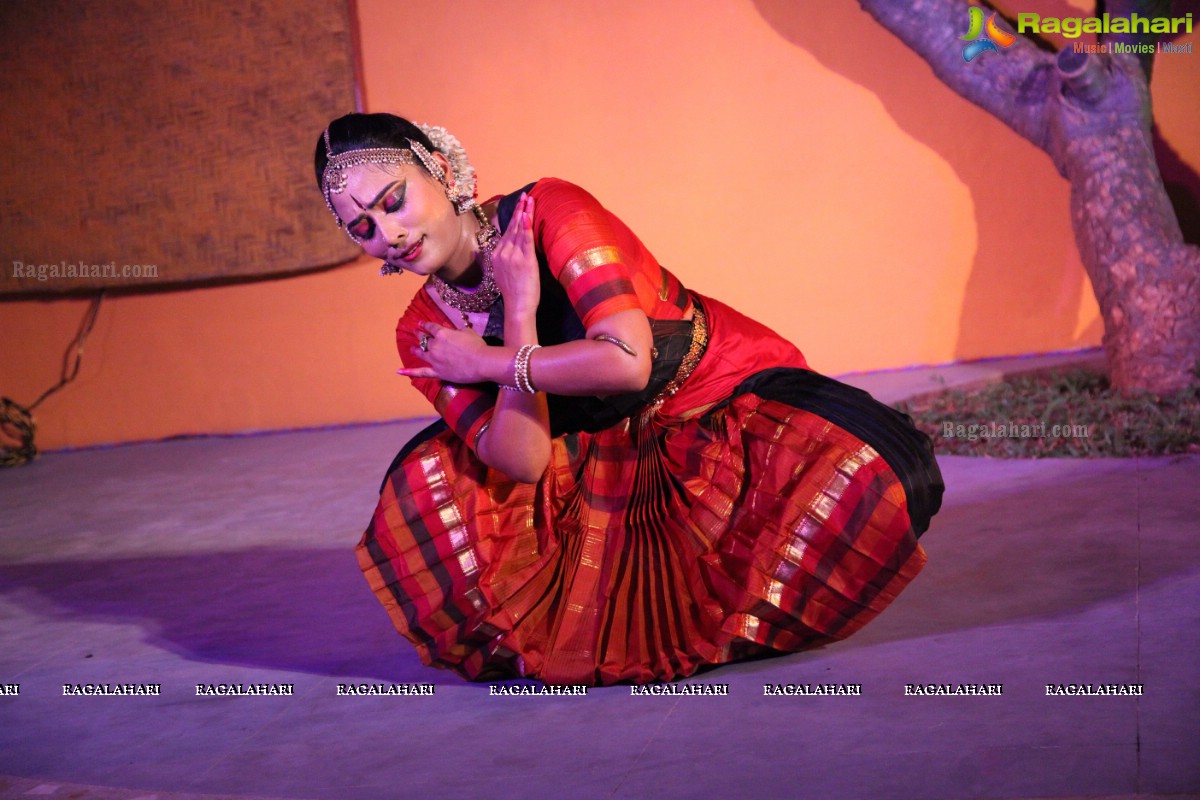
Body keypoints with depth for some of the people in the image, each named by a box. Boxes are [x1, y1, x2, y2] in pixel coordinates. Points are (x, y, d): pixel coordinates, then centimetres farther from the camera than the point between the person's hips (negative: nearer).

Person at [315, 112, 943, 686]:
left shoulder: (548, 212, -20)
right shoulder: (424, 333, -6)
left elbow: (627, 362, -34)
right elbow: (521, 462, -18)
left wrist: (487, 361, -21)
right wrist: (519, 316, -23)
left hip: (737, 404, -5)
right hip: (612, 467, 5)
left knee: (870, 473, -34)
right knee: (427, 484, -8)